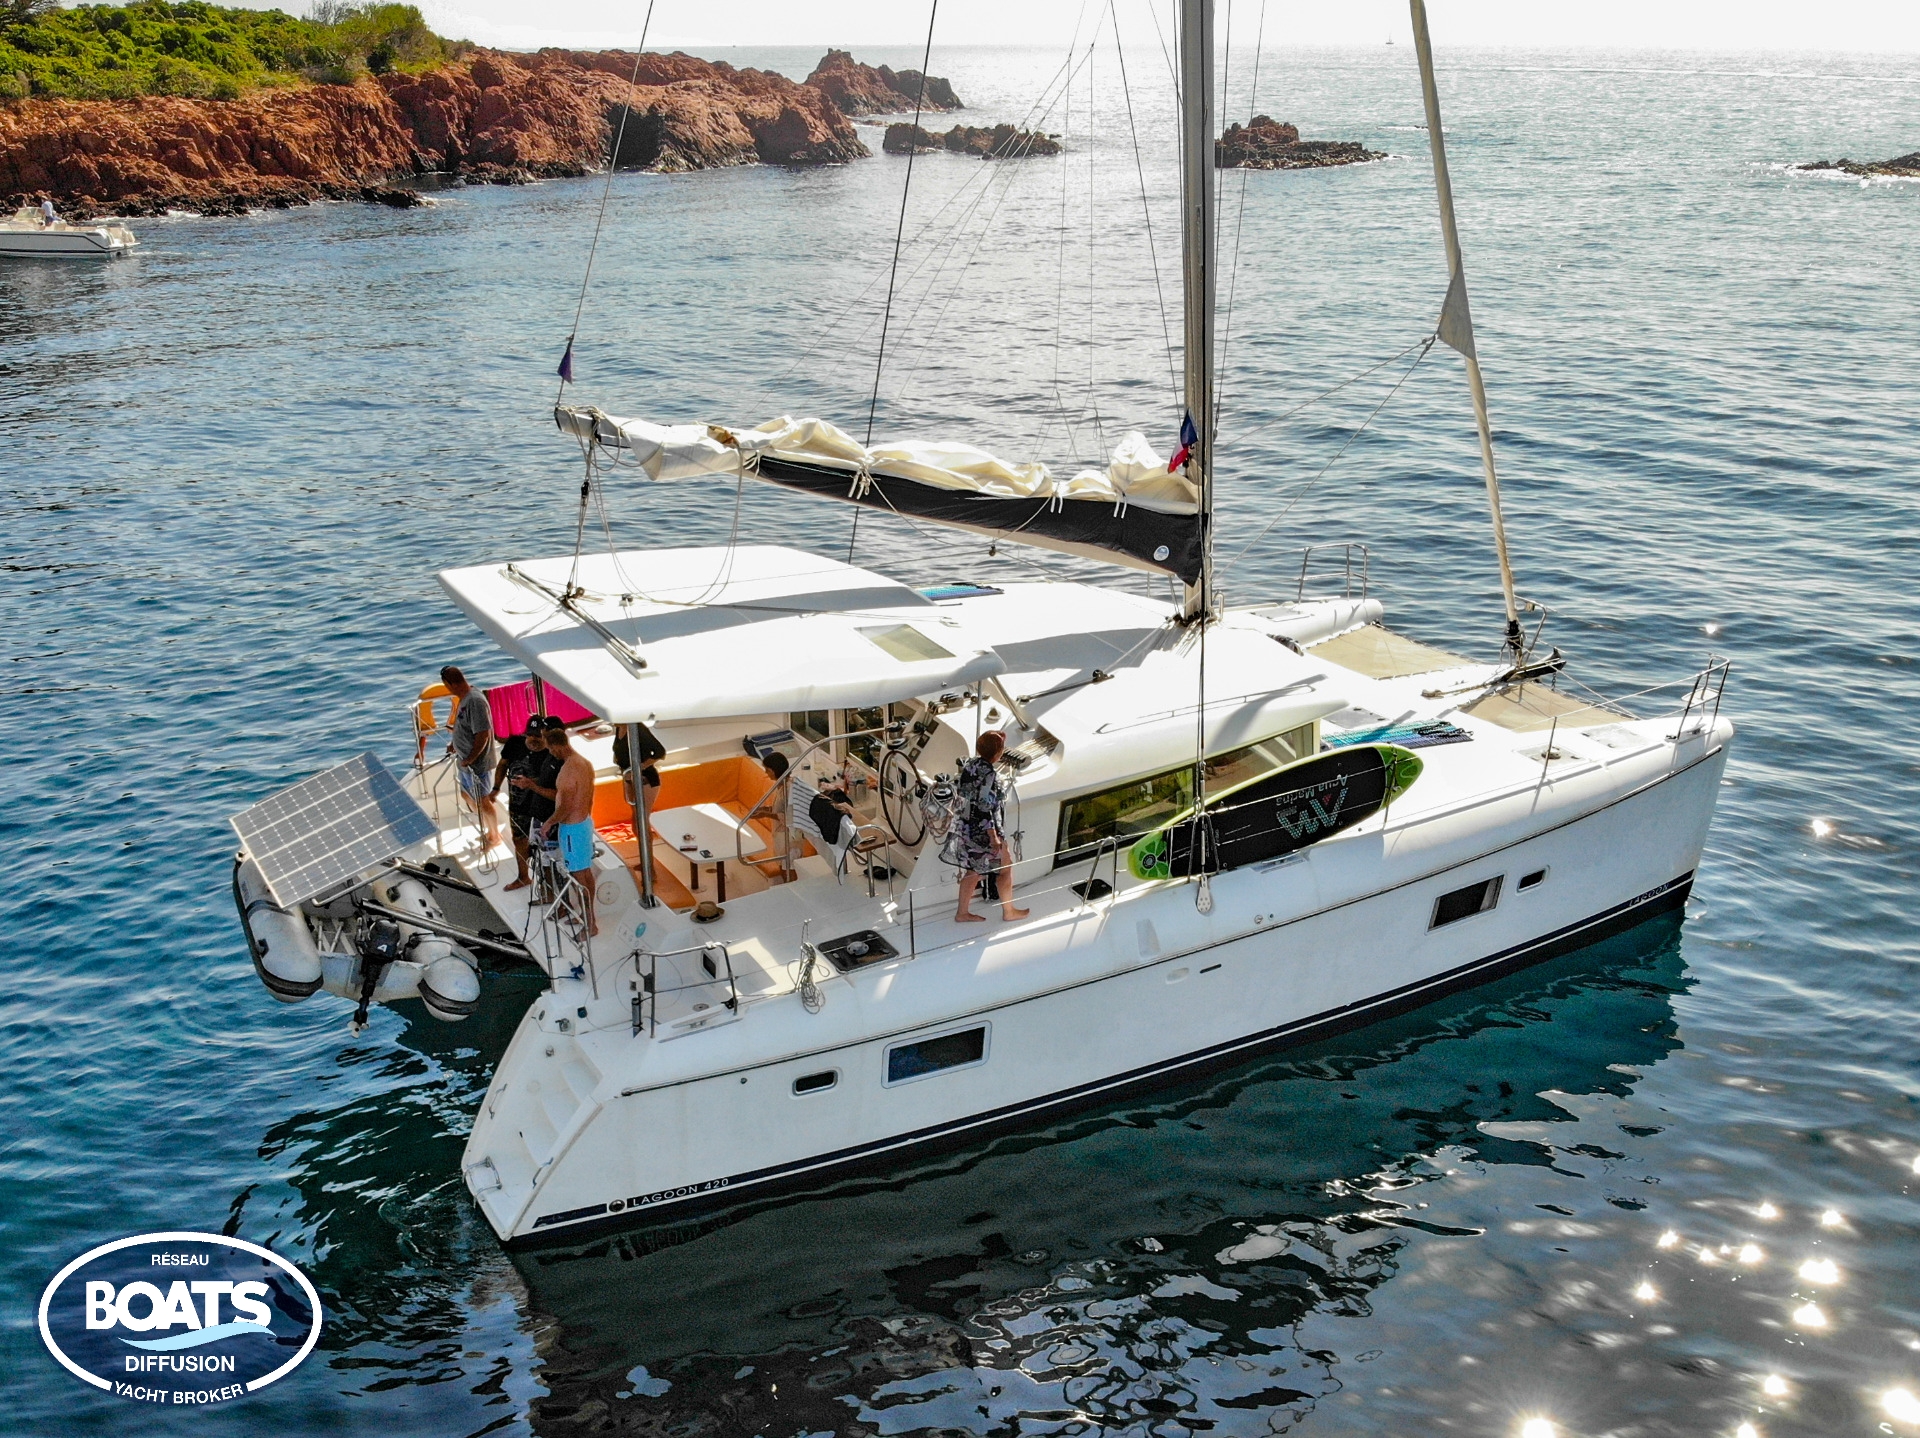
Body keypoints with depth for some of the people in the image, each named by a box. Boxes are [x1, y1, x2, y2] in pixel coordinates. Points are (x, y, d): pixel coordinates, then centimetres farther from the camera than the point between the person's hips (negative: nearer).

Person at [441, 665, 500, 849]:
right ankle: (488, 830, 37)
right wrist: (455, 745, 17)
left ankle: (495, 836, 23)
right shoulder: (464, 697, 3)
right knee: (468, 795, 22)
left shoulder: (475, 701, -28)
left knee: (483, 801, 5)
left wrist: (470, 760, -23)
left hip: (477, 763, -10)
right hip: (465, 760, 10)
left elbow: (483, 735, -28)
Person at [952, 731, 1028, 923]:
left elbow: (958, 789, 12)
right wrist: (994, 838, -23)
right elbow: (984, 808, -26)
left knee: (973, 871, 20)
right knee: (1005, 868, 12)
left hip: (965, 827, 8)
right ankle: (1008, 911, 25)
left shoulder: (970, 764, 1)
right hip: (983, 832, -8)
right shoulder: (989, 774, -24)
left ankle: (962, 912, 26)